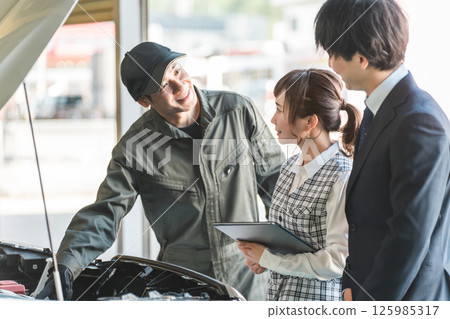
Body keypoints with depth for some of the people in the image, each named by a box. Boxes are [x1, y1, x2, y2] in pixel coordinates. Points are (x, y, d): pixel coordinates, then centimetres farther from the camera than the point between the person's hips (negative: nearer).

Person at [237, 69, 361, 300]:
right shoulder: (290, 168, 7)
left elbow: (339, 261, -21)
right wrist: (257, 252, -3)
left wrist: (268, 258, -16)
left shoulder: (342, 179, -18)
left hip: (318, 299, -6)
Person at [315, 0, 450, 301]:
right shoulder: (379, 110, 10)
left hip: (407, 298, -9)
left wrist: (366, 308, -17)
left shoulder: (420, 122, -21)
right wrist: (351, 285, 10)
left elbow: (410, 236, -22)